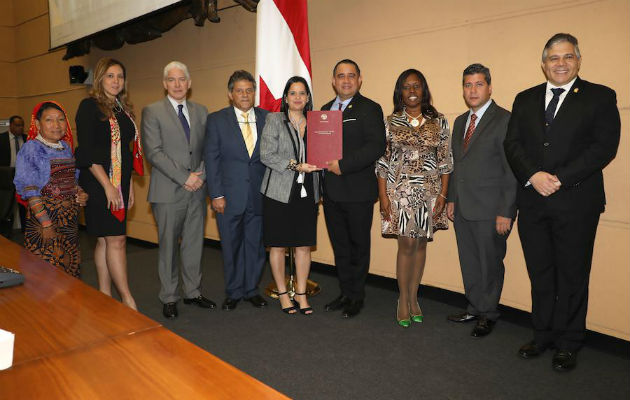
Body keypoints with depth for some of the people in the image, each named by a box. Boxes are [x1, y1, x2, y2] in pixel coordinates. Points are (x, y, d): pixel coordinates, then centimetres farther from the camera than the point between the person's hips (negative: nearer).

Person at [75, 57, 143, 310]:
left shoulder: (123, 109, 15)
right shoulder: (90, 106, -6)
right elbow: (87, 152, -14)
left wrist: (128, 185, 14)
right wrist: (108, 186, -18)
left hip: (119, 184, 7)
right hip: (99, 184, -7)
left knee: (105, 240, 11)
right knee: (116, 240, -7)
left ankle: (105, 298, 17)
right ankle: (127, 299, 0)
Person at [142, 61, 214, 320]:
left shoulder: (200, 112, 12)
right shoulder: (152, 112, -1)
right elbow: (153, 152, -10)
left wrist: (200, 175, -7)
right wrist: (184, 177, -15)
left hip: (197, 190, 4)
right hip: (168, 191, -4)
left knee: (194, 244, 10)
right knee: (169, 246, 5)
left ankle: (193, 292, 24)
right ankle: (169, 298, 18)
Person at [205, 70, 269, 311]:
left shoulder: (267, 119, 5)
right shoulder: (216, 120, 1)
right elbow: (211, 159, -2)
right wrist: (216, 194, -8)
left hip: (259, 196, 1)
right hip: (229, 196, -1)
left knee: (256, 244, 10)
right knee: (231, 246, 9)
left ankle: (251, 289, 27)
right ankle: (233, 292, 26)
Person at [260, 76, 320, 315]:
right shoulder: (274, 120, 1)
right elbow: (267, 155, -8)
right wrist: (295, 166, -16)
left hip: (307, 193, 3)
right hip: (279, 192, -3)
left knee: (304, 245, 6)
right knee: (278, 246, 4)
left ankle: (301, 293, 19)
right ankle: (282, 293, 19)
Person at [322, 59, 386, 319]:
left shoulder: (369, 109, -5)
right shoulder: (325, 109, 16)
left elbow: (376, 146, -16)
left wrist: (343, 165, -21)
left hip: (358, 191, -6)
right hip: (331, 191, 6)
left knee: (358, 245, 7)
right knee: (339, 246, 14)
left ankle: (357, 297, 21)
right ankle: (346, 293, 28)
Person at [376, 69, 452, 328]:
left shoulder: (439, 122, 6)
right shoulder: (391, 122, 2)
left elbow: (445, 162, 5)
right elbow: (382, 161, 1)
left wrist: (443, 195, -1)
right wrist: (383, 196, -5)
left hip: (429, 192, 2)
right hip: (400, 191, -2)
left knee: (421, 243, 8)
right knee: (407, 244, -3)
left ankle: (413, 297, 23)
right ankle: (403, 300, 13)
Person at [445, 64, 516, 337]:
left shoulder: (505, 120, -9)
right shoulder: (460, 122, 14)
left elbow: (512, 171, -13)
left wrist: (506, 212, -16)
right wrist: (451, 199, 14)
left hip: (490, 211, -7)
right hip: (462, 209, 7)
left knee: (490, 263, 7)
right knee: (469, 263, 16)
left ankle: (488, 314, 24)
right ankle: (475, 308, 32)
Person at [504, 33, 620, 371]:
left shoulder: (600, 97, 2)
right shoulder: (525, 99, 12)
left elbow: (605, 146, -8)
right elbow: (512, 144, 5)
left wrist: (560, 179, -17)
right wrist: (533, 175, -12)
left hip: (576, 202, -3)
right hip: (533, 201, 3)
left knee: (572, 276, 7)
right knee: (540, 275, 12)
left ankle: (567, 344, 21)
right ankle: (543, 334, 26)